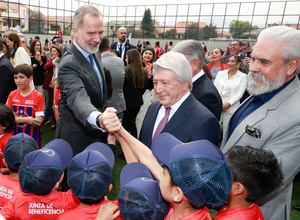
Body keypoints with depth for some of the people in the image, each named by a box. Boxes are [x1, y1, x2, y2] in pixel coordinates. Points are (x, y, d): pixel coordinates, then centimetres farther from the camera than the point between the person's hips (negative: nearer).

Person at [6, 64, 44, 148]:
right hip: (15, 137, 3)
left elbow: (38, 122, -14)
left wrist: (17, 119, -13)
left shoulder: (38, 96, -8)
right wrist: (26, 120, -16)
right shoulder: (12, 95, 3)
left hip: (32, 138, -3)